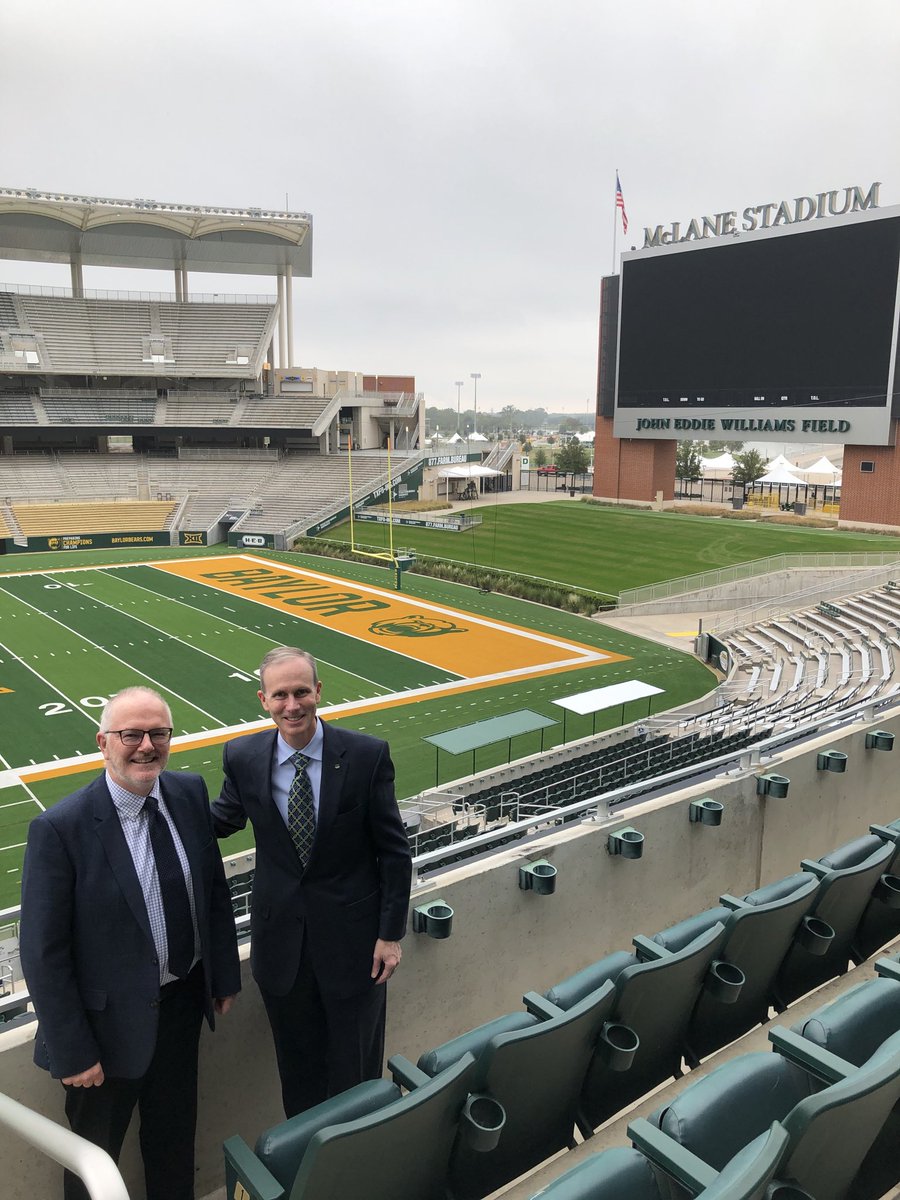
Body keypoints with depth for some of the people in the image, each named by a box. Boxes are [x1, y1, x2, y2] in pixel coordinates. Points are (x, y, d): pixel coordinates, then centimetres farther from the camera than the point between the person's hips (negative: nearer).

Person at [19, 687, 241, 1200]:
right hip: (112, 1020, -4)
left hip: (184, 1000, 5)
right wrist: (72, 1052, -13)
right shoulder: (60, 828, -24)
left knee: (175, 1130, 27)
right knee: (96, 1154, 21)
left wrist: (225, 975, 7)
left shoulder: (190, 793, -9)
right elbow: (43, 954, -18)